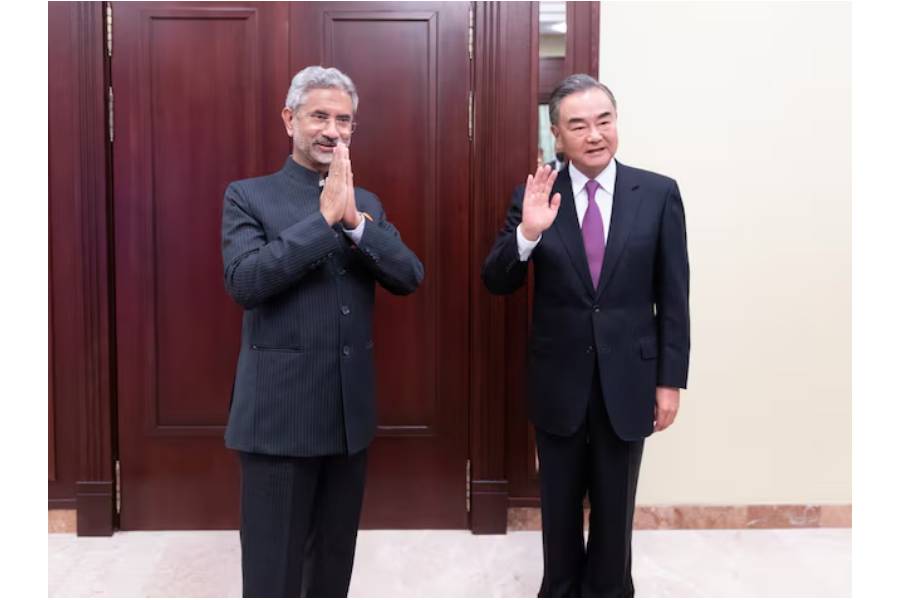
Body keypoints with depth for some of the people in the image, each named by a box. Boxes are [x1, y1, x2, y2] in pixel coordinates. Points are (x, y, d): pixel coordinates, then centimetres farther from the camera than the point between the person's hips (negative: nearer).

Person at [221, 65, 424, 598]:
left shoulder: (366, 203, 11)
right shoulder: (249, 196, -3)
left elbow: (409, 277, -2)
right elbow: (244, 281, -18)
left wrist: (353, 220, -16)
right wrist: (324, 218, -19)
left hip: (351, 410, 5)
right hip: (279, 412, -4)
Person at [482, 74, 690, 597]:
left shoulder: (659, 194, -5)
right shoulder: (536, 198, -3)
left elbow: (674, 297, -3)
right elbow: (497, 284, -6)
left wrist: (670, 380, -4)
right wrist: (527, 232, -24)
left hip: (628, 380, 0)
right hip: (558, 381, 1)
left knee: (615, 508, 16)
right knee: (560, 506, 17)